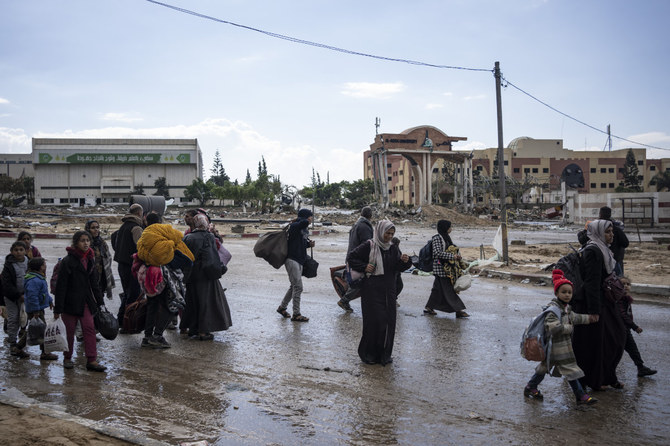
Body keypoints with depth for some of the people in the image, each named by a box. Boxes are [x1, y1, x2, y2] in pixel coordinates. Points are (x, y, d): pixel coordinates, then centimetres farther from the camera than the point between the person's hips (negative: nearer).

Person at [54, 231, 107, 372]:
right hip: (70, 301, -5)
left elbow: (94, 282, 16)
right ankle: (67, 358, 22)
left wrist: (100, 302, 15)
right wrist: (58, 308, -14)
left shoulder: (90, 259, 9)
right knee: (69, 330, 5)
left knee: (89, 328, -2)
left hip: (86, 302, 5)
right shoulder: (68, 261, -11)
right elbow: (61, 285, -12)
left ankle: (91, 360, -2)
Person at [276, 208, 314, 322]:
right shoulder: (295, 226, -12)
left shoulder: (304, 230, 17)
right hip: (292, 259, -10)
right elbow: (304, 222, -34)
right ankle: (296, 314, -5)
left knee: (294, 286, 17)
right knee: (298, 287, -10)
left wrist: (309, 244, 7)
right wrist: (308, 220, -11)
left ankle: (282, 307, 31)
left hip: (299, 261, 10)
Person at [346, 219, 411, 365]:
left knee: (389, 321, 5)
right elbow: (351, 258, -3)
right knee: (374, 321, -5)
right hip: (372, 291, -5)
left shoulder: (393, 248, 10)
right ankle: (369, 353, 10)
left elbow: (399, 268, 8)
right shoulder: (368, 247, -6)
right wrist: (364, 267, -15)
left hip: (389, 291, 5)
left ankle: (385, 353, 18)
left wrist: (404, 261, -13)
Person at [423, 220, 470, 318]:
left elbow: (454, 250, 21)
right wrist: (453, 256, -20)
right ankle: (459, 310, -4)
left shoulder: (446, 237, 14)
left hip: (447, 268, 9)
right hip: (441, 268, -9)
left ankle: (428, 308, 19)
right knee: (448, 289, -5)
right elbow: (438, 253, -21)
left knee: (438, 288, 12)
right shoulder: (437, 238, -12)